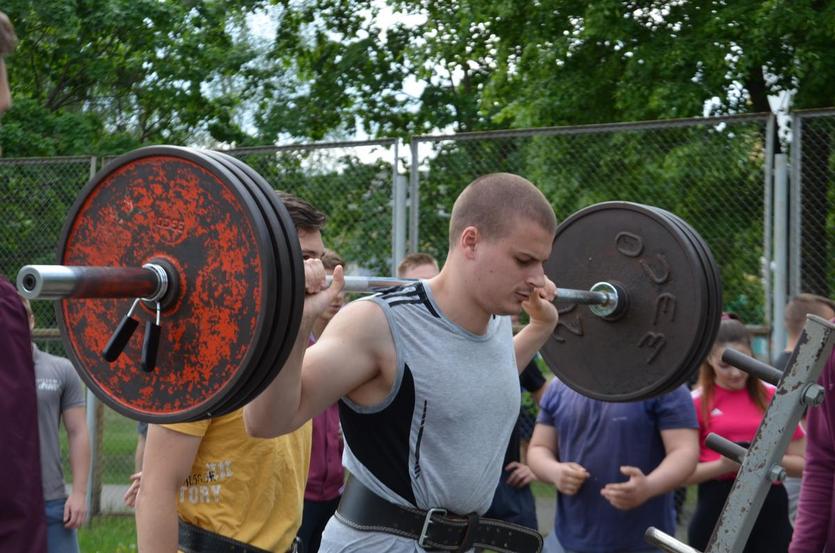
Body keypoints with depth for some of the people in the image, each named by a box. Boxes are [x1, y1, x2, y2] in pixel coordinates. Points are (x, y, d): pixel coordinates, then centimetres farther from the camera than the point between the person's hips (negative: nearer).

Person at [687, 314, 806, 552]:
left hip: (771, 509, 1)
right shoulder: (697, 403, 0)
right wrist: (724, 465, -18)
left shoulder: (774, 398, 7)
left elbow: (803, 463, 8)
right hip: (717, 511, -1)